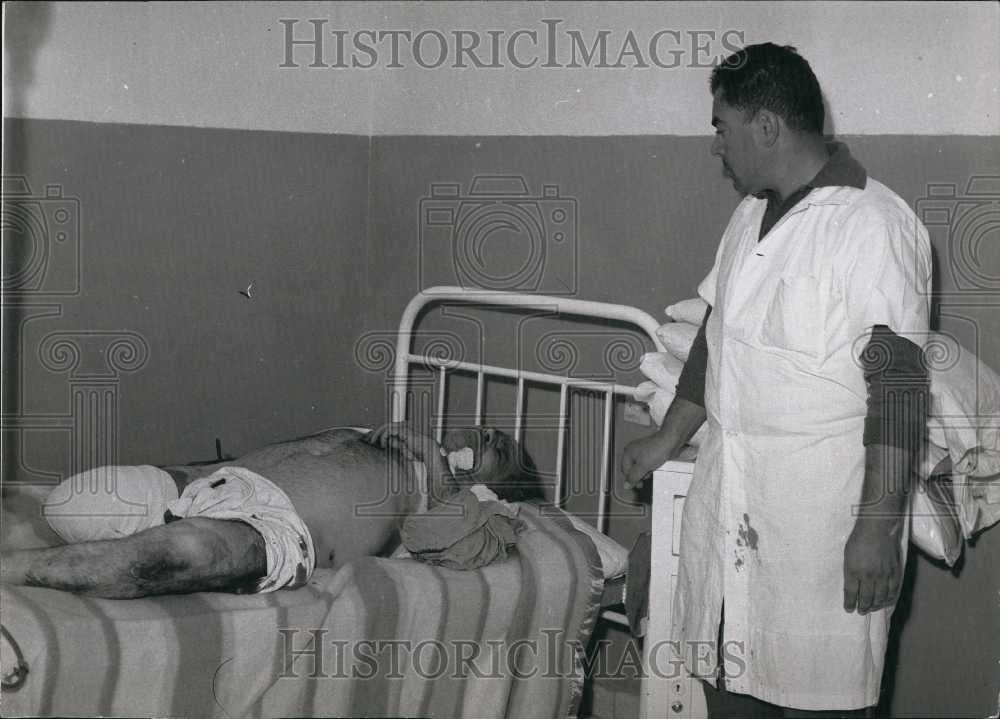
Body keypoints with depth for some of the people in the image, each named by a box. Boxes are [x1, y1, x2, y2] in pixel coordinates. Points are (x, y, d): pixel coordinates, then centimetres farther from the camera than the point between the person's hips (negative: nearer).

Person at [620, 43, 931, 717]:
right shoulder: (751, 216, 12)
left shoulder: (874, 226, -16)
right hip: (728, 496, 8)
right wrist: (669, 439, 27)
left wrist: (879, 526, -22)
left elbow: (898, 384, -20)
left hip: (823, 505, -8)